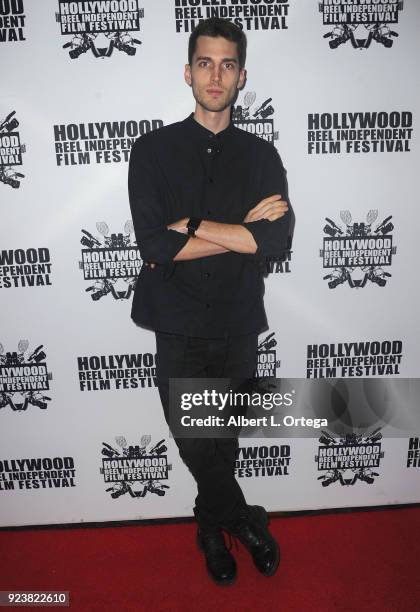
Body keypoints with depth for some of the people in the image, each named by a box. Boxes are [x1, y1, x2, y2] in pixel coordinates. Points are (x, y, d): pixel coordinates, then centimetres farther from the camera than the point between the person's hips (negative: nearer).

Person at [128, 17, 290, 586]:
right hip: (179, 326, -1)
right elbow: (153, 245, -15)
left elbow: (278, 239, -12)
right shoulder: (154, 149, -1)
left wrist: (192, 227, -15)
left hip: (239, 325, 1)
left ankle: (211, 526, 44)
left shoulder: (262, 155, 4)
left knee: (225, 439, 15)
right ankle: (246, 521, 37)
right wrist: (244, 230, -13)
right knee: (195, 443, 7)